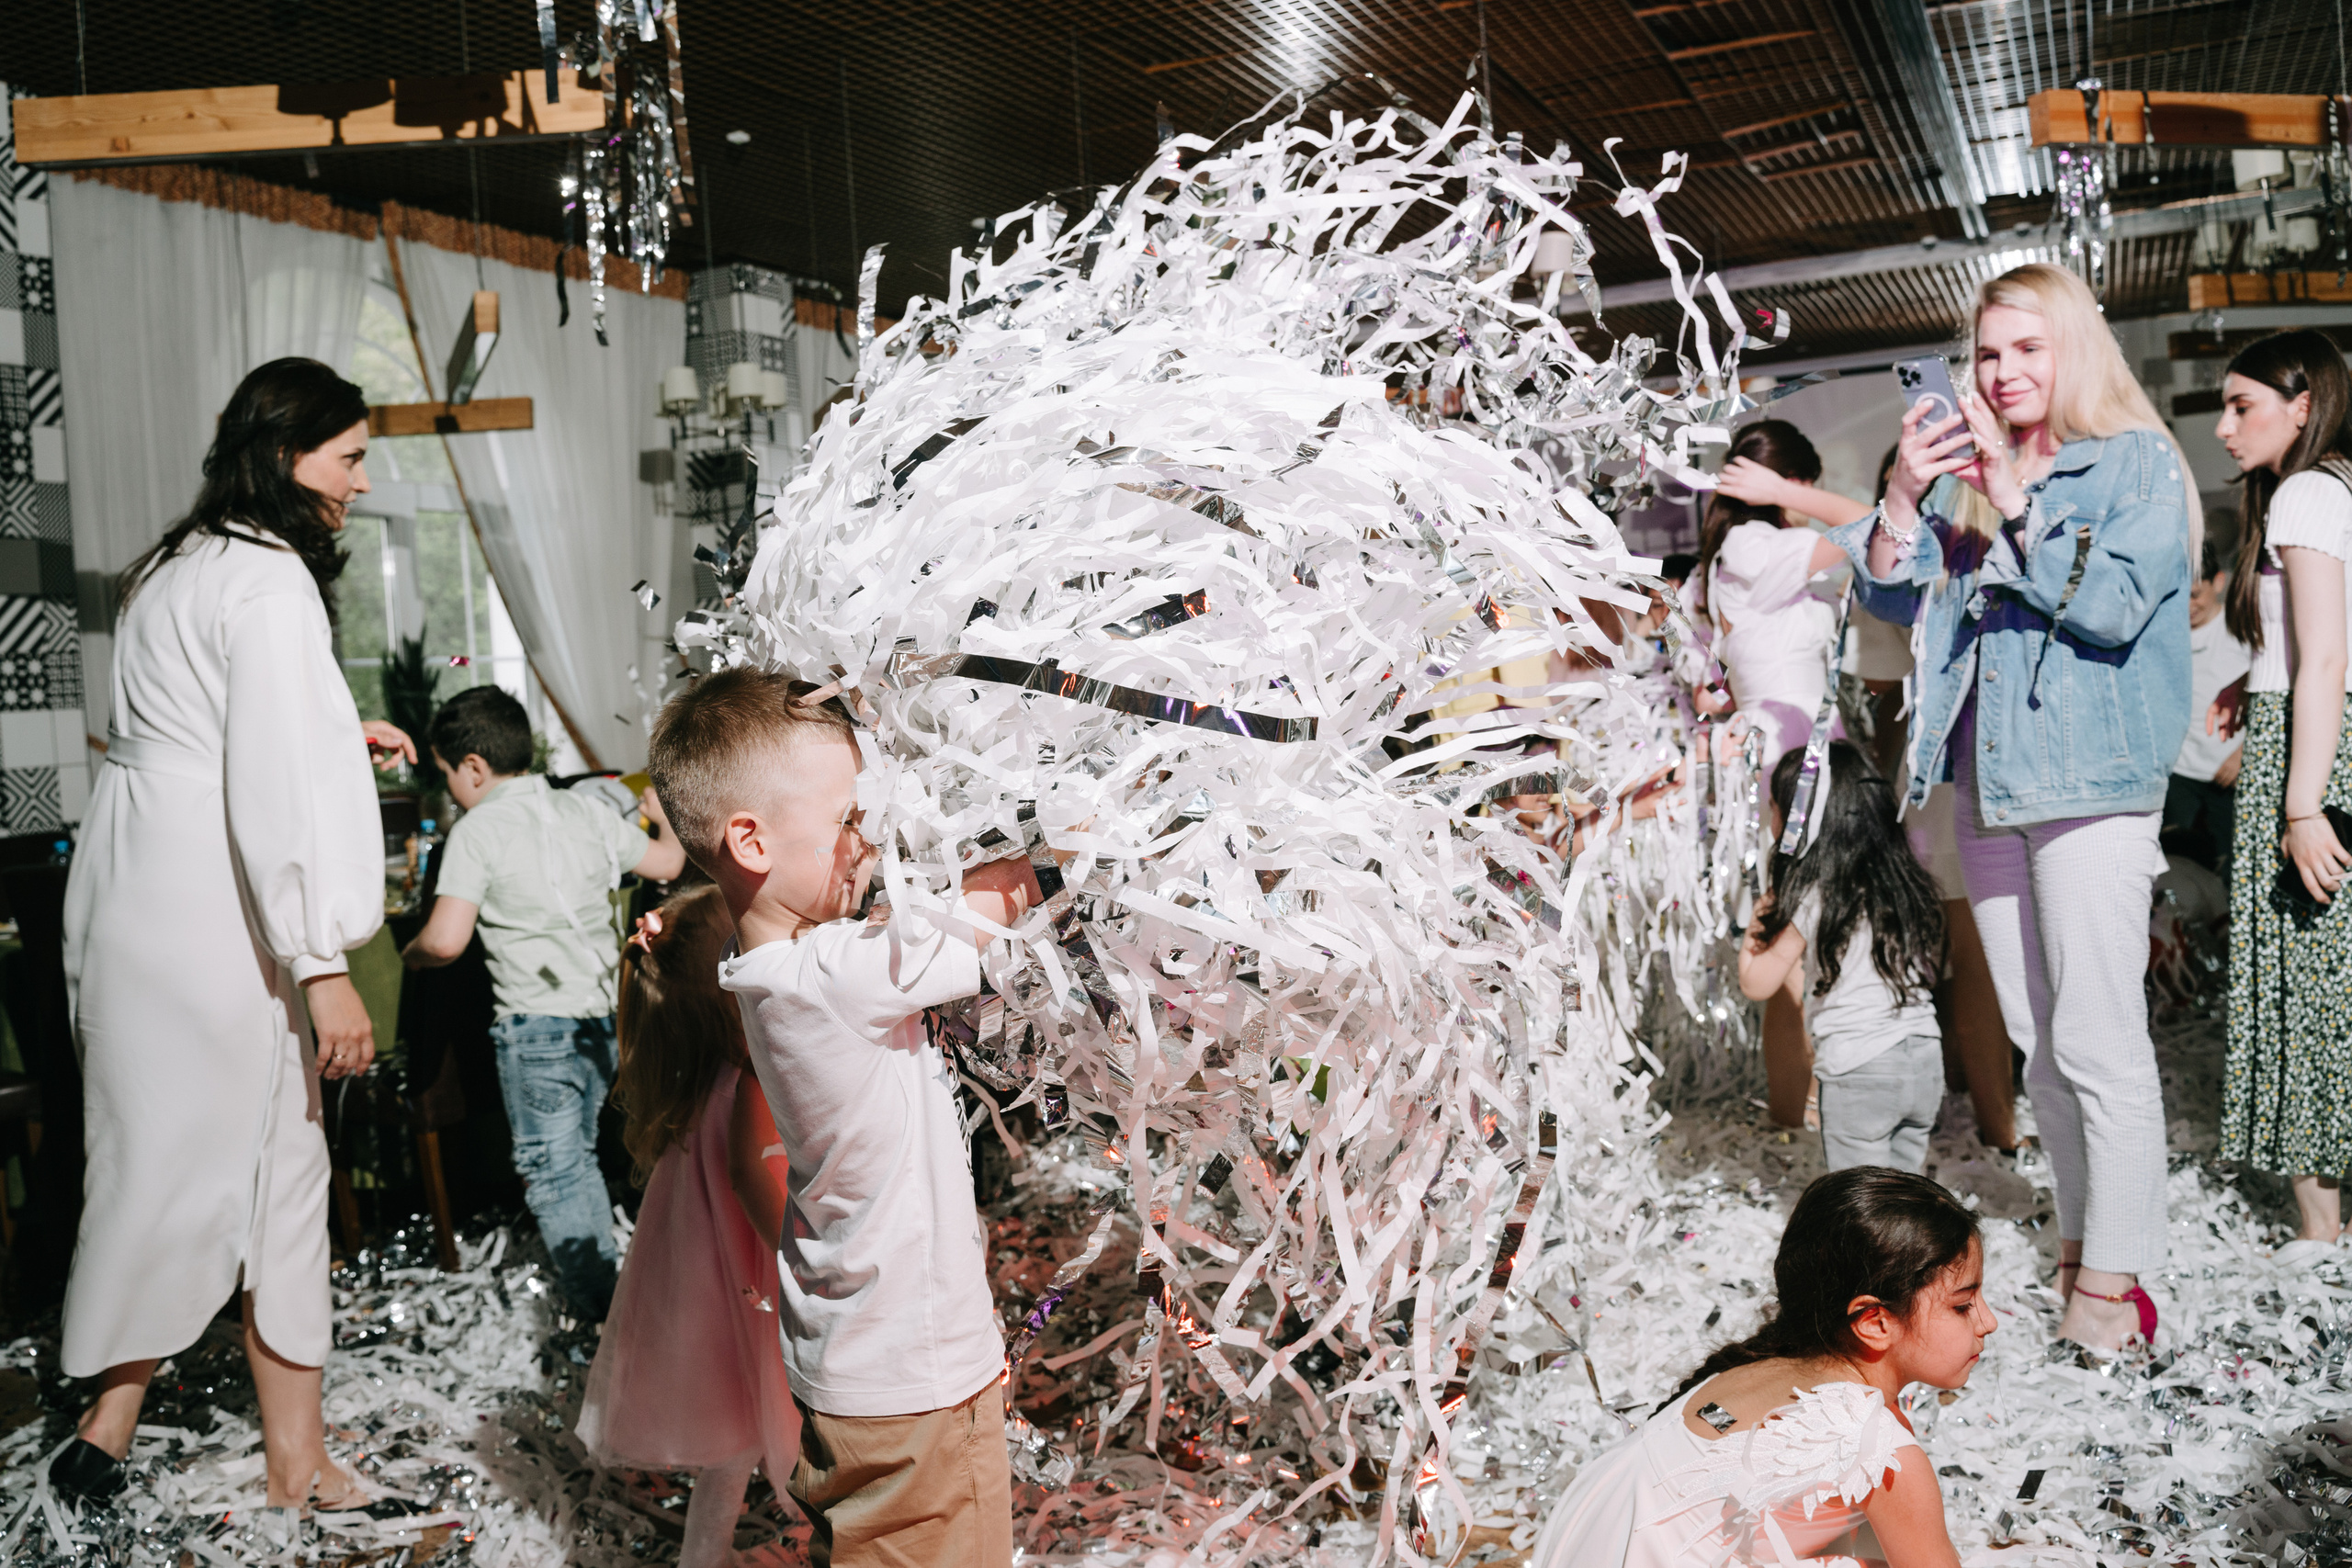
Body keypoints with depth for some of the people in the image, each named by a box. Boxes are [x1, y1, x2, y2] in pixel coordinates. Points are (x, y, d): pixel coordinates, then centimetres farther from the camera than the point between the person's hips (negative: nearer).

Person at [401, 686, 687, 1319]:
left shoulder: (477, 831, -10)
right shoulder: (586, 811, 6)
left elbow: (446, 940, -18)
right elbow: (670, 864, 15)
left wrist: (409, 953, 4)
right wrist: (663, 816, 35)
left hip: (537, 1024, -6)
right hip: (605, 1012, 6)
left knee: (553, 1170, 5)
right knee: (579, 1154, 21)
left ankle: (601, 1315, 5)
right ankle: (608, 1280, 27)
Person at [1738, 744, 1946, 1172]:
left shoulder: (1809, 898, -11)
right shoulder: (1906, 884, 7)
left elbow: (1757, 982, -5)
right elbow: (1931, 968, 17)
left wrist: (1761, 916, 6)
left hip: (1858, 1071, -6)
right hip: (1925, 1061, 6)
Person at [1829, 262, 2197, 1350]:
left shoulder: (2139, 464, 1)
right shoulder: (1966, 469, 16)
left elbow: (2114, 605, -13)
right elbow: (1890, 599, 9)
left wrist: (2017, 506, -16)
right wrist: (1903, 498, -7)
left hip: (2090, 778, -6)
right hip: (1985, 778, 6)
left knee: (2098, 1035, -8)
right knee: (2033, 1035, 12)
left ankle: (2115, 1271, 2)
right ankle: (2079, 1236, 24)